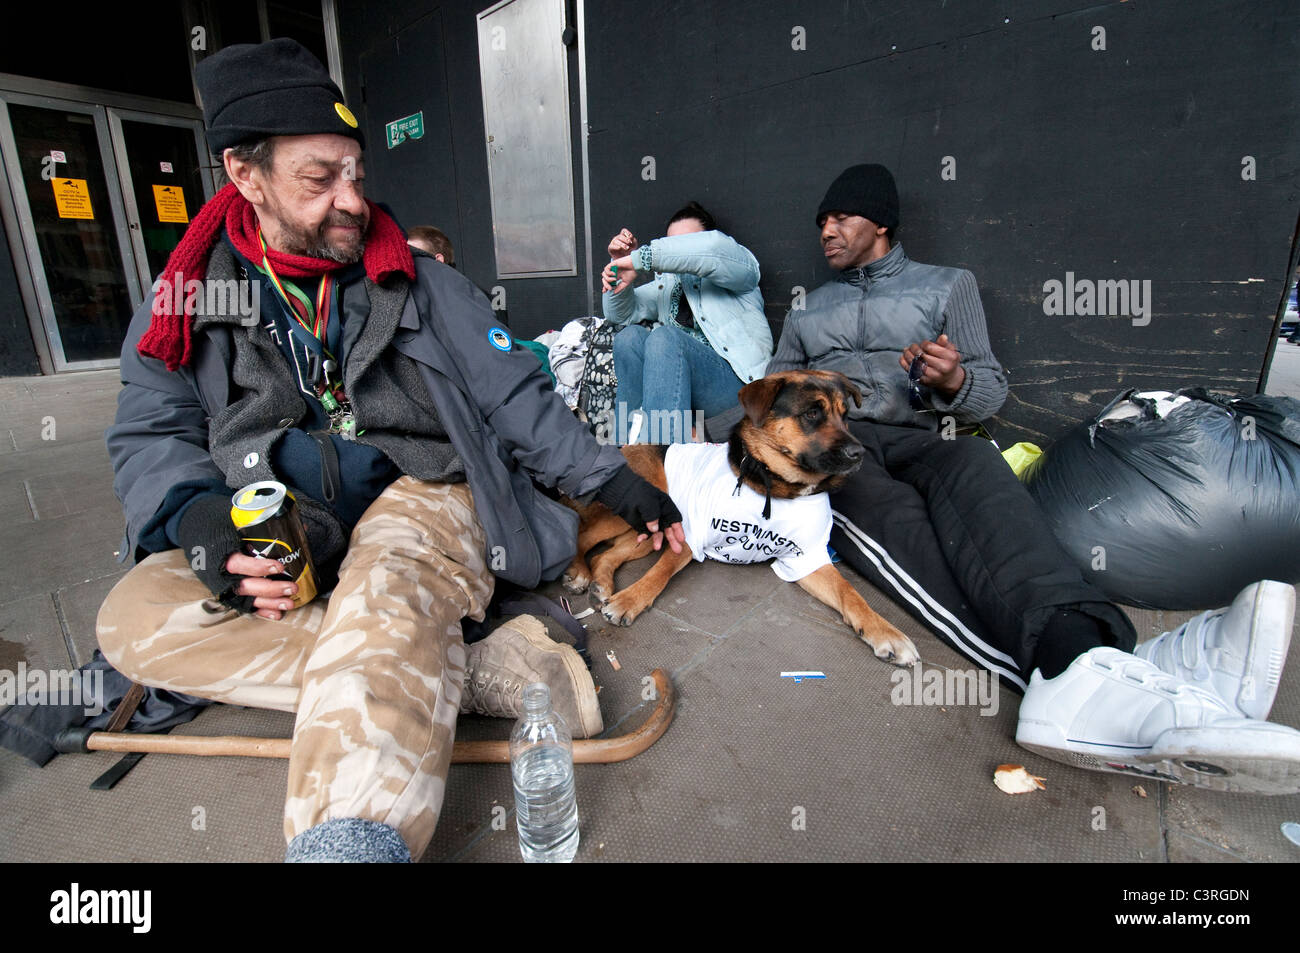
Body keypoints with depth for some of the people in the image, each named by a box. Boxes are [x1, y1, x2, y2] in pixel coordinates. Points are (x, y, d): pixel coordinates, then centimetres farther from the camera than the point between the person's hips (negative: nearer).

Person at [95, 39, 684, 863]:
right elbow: (151, 438, 7)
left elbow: (516, 396, 4)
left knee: (383, 605, -34)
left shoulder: (419, 283, 7)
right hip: (272, 540, 3)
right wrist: (205, 526, -16)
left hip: (419, 495, -2)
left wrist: (616, 482, -3)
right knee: (133, 618, -23)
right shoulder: (186, 303, 11)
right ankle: (480, 672, -32)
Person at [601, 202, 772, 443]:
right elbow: (620, 313, 24)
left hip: (736, 381, -5)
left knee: (664, 337, -30)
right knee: (629, 336, -18)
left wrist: (639, 258, -18)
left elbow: (713, 247, -15)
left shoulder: (734, 265, 10)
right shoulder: (667, 283, 29)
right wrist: (621, 264, 7)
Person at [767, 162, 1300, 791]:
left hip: (917, 441, 0)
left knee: (972, 465, -37)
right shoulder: (807, 311, 31)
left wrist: (953, 382, -8)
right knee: (898, 522, -35)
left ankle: (1079, 663, -62)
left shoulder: (945, 286, 24)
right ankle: (1087, 673, -59)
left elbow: (990, 391, 16)